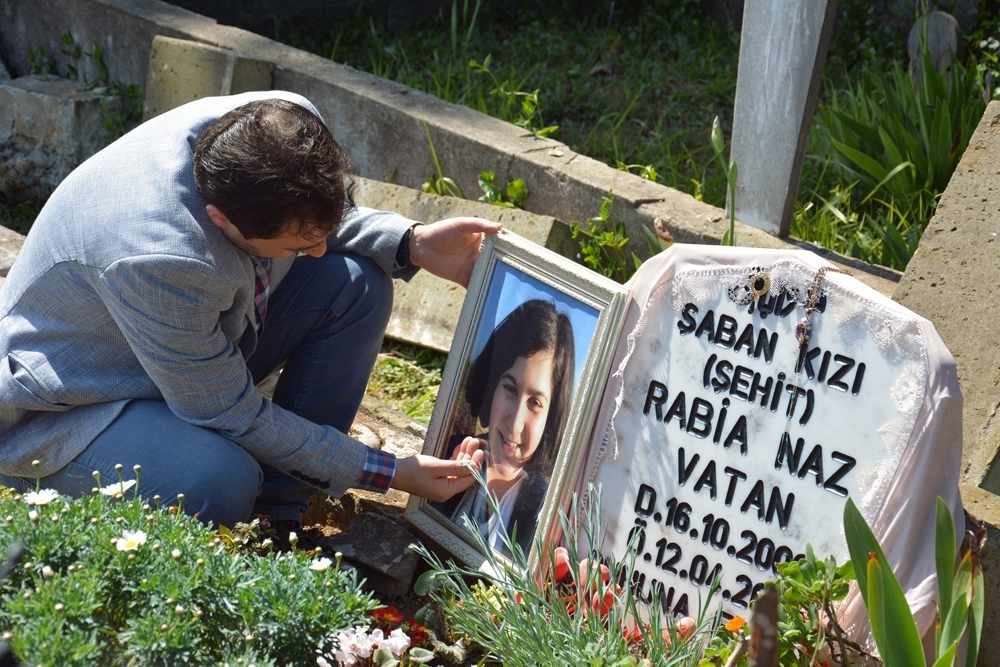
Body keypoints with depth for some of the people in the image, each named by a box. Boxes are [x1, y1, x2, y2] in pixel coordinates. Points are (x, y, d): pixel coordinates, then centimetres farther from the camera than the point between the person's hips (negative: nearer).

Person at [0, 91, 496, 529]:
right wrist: (386, 474, -22)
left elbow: (324, 216, 5)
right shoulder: (159, 259, -41)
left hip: (201, 339, 8)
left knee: (357, 284, -11)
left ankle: (274, 513, -5)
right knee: (219, 483, -37)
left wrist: (413, 246, -15)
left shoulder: (287, 127, -22)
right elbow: (231, 415, -27)